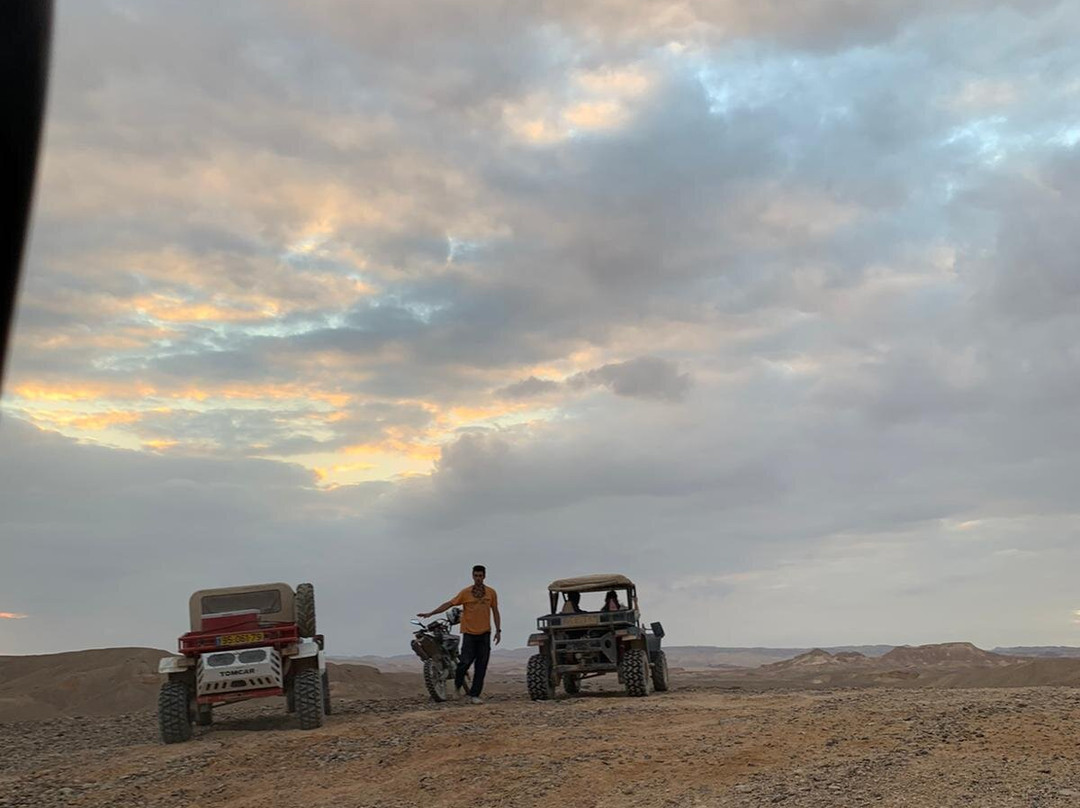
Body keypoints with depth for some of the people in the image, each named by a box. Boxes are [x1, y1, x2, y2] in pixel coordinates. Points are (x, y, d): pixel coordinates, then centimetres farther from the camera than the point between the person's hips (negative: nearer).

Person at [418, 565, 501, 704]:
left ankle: (474, 695, 6)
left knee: (481, 666, 0)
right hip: (469, 632, -2)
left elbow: (495, 612, 12)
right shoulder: (466, 592, -1)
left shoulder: (491, 593, 5)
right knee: (466, 661, -9)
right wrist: (430, 613, -9)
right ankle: (458, 682, 22)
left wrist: (498, 630, 6)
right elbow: (449, 604, -3)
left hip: (485, 633, 2)